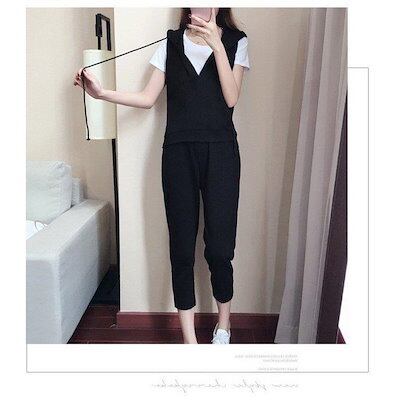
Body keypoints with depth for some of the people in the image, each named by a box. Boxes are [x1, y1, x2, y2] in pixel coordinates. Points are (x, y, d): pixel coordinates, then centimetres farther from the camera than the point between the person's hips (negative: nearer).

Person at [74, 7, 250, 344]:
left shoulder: (236, 42, 10)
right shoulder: (171, 43, 14)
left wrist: (216, 44, -10)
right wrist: (102, 93, -2)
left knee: (219, 247, -2)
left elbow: (231, 98, -3)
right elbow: (148, 98, 9)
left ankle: (224, 324, 25)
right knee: (182, 247, 0)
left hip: (220, 152, -1)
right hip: (178, 152, 1)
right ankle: (190, 339, 14)